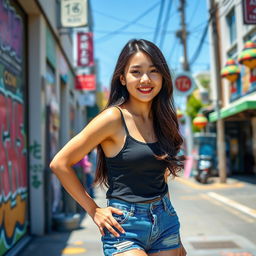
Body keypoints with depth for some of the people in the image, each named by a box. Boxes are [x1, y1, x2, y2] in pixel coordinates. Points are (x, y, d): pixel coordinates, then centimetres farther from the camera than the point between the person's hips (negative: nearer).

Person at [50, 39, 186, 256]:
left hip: (165, 222, 6)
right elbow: (60, 164, -11)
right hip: (125, 227, -5)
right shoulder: (113, 118, -13)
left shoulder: (162, 119, 5)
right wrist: (93, 210, -7)